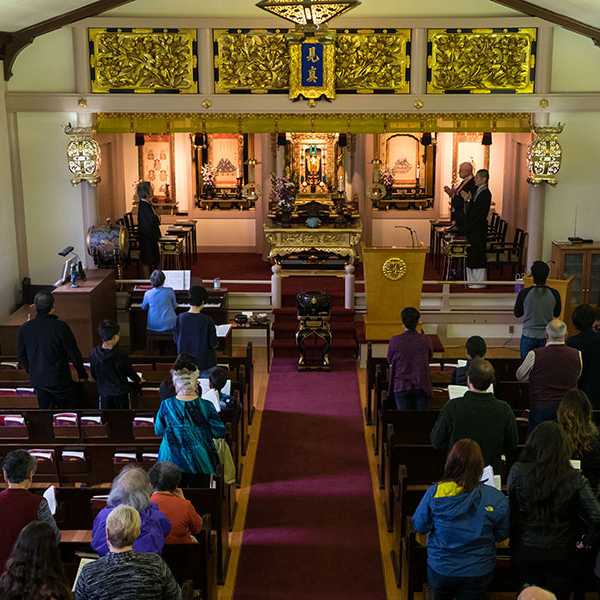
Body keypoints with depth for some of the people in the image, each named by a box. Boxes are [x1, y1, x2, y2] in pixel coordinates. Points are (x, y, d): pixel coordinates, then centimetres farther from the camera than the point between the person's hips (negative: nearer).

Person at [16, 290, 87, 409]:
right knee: (68, 412, 12)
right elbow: (73, 353, -12)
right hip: (59, 380, -4)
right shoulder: (60, 327, -19)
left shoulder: (24, 329, -6)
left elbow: (21, 356, 6)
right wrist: (82, 374, 3)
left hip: (37, 380, 4)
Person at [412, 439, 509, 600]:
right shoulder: (496, 499, -18)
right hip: (478, 573, -1)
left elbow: (419, 526, -5)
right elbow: (502, 534, -3)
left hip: (439, 570, 1)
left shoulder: (434, 493, -19)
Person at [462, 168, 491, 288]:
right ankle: (472, 280, 21)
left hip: (479, 229, -9)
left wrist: (468, 200, -19)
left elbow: (479, 212, -22)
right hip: (471, 228, 9)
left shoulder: (485, 194, -14)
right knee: (471, 254, 13)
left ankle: (480, 281, 4)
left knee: (479, 254, -3)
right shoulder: (477, 191, 14)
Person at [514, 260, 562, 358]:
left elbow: (517, 314, 0)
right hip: (546, 336, 1)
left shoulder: (524, 293, -13)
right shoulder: (554, 294, -9)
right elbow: (557, 314, 7)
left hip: (528, 336, -1)